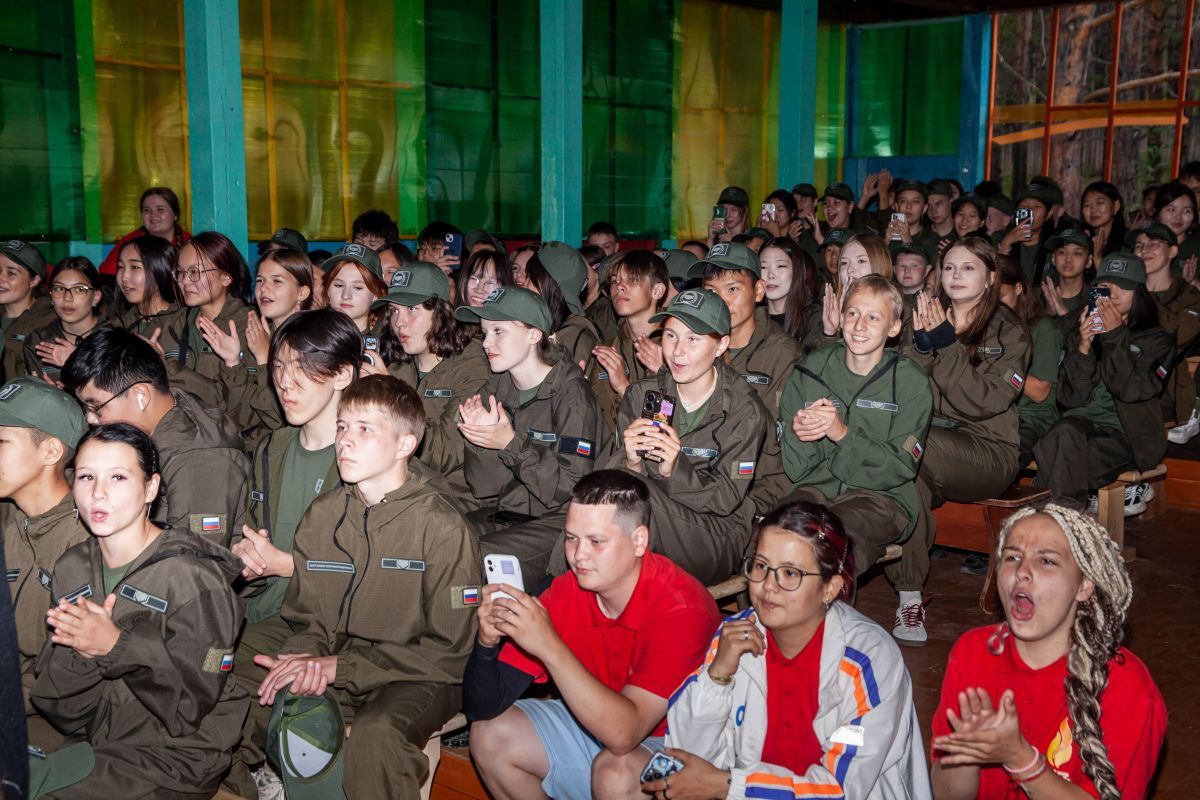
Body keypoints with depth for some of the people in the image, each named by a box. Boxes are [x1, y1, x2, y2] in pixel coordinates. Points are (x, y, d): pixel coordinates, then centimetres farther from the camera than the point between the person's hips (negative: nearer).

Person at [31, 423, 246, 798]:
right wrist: (81, 653, -19)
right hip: (91, 745, 5)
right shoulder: (71, 569, 4)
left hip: (175, 758, -5)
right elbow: (53, 703, 1)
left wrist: (117, 647, -24)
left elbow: (192, 704, -16)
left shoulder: (194, 578, -15)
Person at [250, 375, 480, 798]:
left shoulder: (442, 526, -12)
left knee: (376, 735, -36)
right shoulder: (321, 516, 5)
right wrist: (305, 659, -13)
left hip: (416, 679, -5)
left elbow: (450, 651, -12)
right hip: (330, 671, 6)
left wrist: (342, 666, -16)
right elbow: (305, 619, 12)